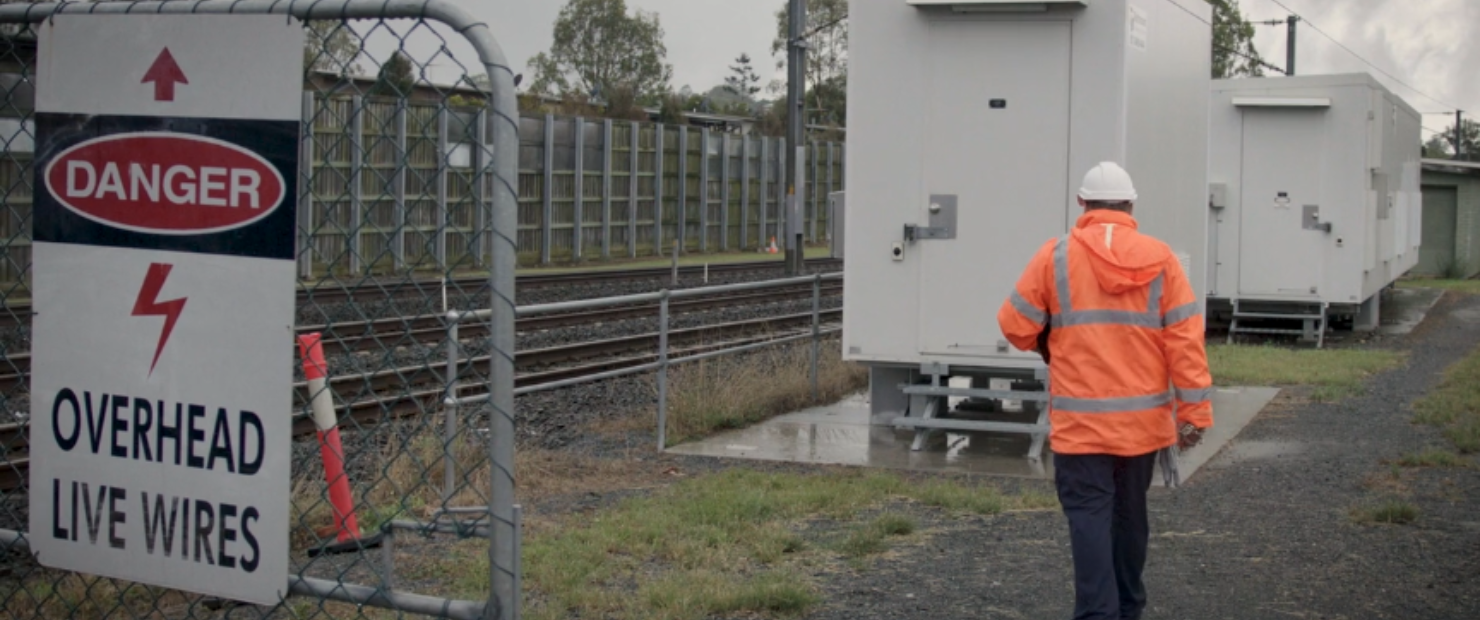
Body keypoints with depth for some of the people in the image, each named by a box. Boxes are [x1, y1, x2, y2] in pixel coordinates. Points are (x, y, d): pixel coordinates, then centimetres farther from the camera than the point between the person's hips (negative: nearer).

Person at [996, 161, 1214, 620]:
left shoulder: (1055, 256, -5)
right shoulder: (1160, 259, -1)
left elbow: (1016, 326, -2)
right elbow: (1185, 341, -4)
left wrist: (1051, 348, 20)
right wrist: (1194, 411, -1)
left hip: (1080, 419, -3)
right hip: (1142, 418, 3)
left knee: (1090, 517, -2)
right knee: (1129, 514, 18)